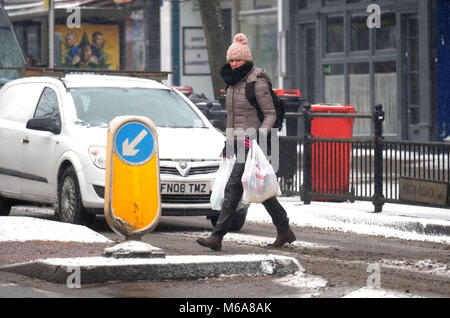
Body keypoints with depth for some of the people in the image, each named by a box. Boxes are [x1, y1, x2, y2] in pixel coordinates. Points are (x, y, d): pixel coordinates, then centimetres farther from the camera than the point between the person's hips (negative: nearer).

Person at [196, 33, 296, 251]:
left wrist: (261, 133, -25)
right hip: (238, 142, 9)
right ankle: (284, 230, 23)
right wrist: (229, 142, 22)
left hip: (252, 143, -9)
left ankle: (217, 236, -16)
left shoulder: (257, 82, -11)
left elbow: (270, 114, -10)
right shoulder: (233, 82, 14)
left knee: (233, 188, -14)